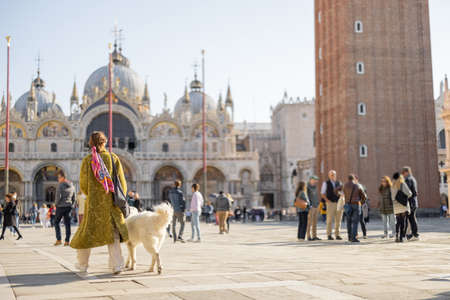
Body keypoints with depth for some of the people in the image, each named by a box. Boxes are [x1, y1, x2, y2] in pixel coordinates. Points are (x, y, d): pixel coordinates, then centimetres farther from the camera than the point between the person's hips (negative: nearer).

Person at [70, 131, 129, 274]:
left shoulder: (87, 160, -4)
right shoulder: (114, 158, -2)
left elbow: (83, 185, 0)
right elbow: (122, 183, 1)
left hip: (93, 203, 0)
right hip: (111, 202, 0)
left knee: (88, 231, 15)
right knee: (113, 233, 8)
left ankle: (82, 263, 28)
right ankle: (117, 264, -3)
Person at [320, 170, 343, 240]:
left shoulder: (339, 183, 12)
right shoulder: (326, 183, 2)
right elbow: (323, 194, 0)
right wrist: (328, 201, -12)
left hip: (339, 203, 4)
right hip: (331, 203, -4)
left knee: (338, 220, 3)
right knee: (330, 220, -5)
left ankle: (337, 235, 9)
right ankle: (329, 235, 0)